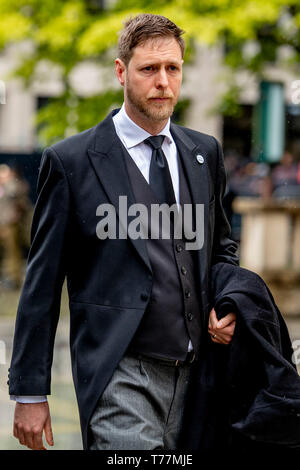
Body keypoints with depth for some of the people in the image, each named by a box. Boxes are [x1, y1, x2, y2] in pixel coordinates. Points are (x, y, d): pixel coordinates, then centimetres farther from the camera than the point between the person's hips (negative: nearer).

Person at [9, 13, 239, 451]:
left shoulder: (205, 153, 13)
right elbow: (42, 283, -1)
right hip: (121, 377, -5)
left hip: (195, 372, 5)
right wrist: (29, 393, -3)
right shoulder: (71, 161, -2)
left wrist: (228, 303, 6)